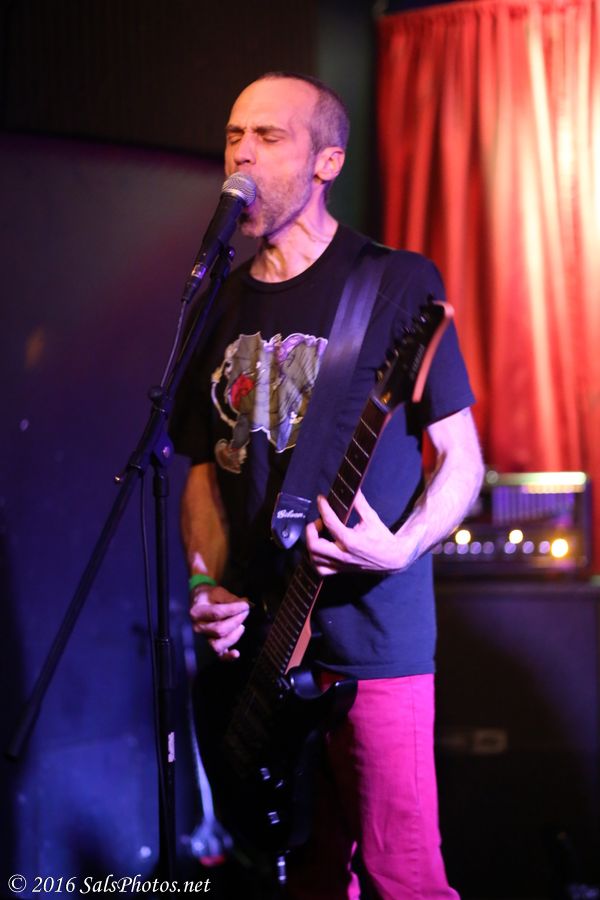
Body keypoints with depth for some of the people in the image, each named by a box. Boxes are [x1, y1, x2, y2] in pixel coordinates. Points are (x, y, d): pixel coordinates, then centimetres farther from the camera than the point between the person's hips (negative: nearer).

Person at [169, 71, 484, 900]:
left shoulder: (398, 284, -4)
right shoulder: (223, 304, 12)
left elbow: (462, 460, -4)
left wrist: (400, 548, -22)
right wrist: (210, 586, -1)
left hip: (373, 638, -5)